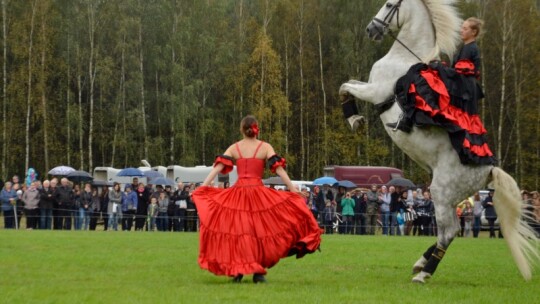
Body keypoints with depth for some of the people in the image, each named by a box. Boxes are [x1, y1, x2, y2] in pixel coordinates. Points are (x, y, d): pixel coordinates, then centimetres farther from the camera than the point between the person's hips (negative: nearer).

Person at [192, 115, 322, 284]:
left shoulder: (234, 148, 9)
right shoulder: (265, 147, 4)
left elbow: (218, 167, 1)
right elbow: (278, 169, -4)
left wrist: (202, 187, 1)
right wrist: (293, 189, -4)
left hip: (237, 193, 2)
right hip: (258, 193, -2)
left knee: (237, 231, 8)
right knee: (260, 231, 6)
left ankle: (237, 271, 5)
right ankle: (258, 272, 2)